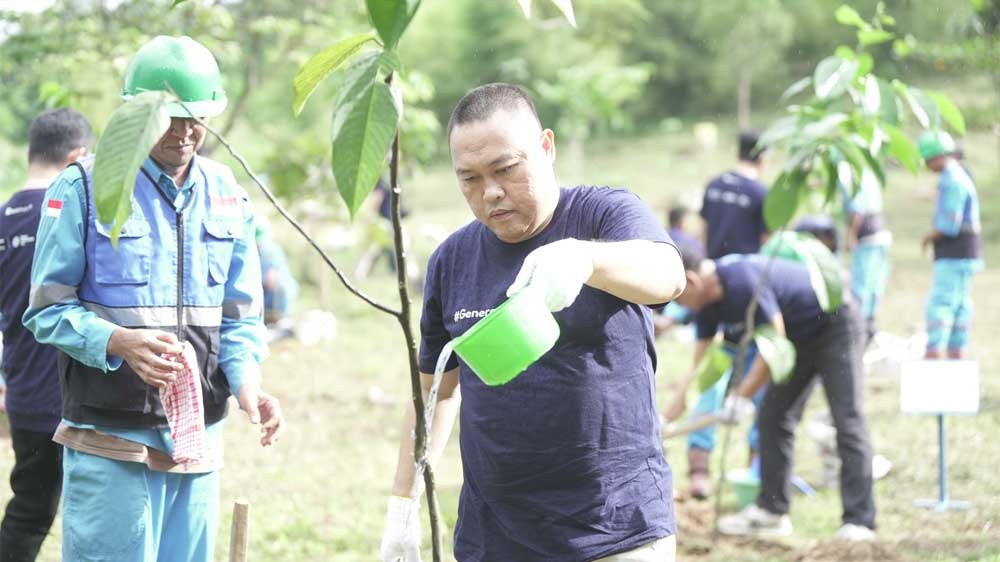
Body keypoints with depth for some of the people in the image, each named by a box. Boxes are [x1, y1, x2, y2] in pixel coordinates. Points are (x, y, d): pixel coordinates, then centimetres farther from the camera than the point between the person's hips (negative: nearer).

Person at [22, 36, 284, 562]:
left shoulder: (227, 196, 11)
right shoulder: (84, 188, -4)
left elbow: (240, 317, 13)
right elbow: (48, 309, -5)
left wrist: (246, 382, -8)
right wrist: (120, 343, -22)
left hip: (198, 438, 5)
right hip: (110, 439, -5)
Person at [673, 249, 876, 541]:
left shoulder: (743, 281, -32)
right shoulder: (709, 300, -3)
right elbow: (700, 363, 3)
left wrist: (742, 396, -23)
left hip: (834, 327, -10)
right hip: (800, 336, 10)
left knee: (847, 421, -13)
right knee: (772, 416, 5)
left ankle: (859, 523, -16)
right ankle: (771, 511, 10)